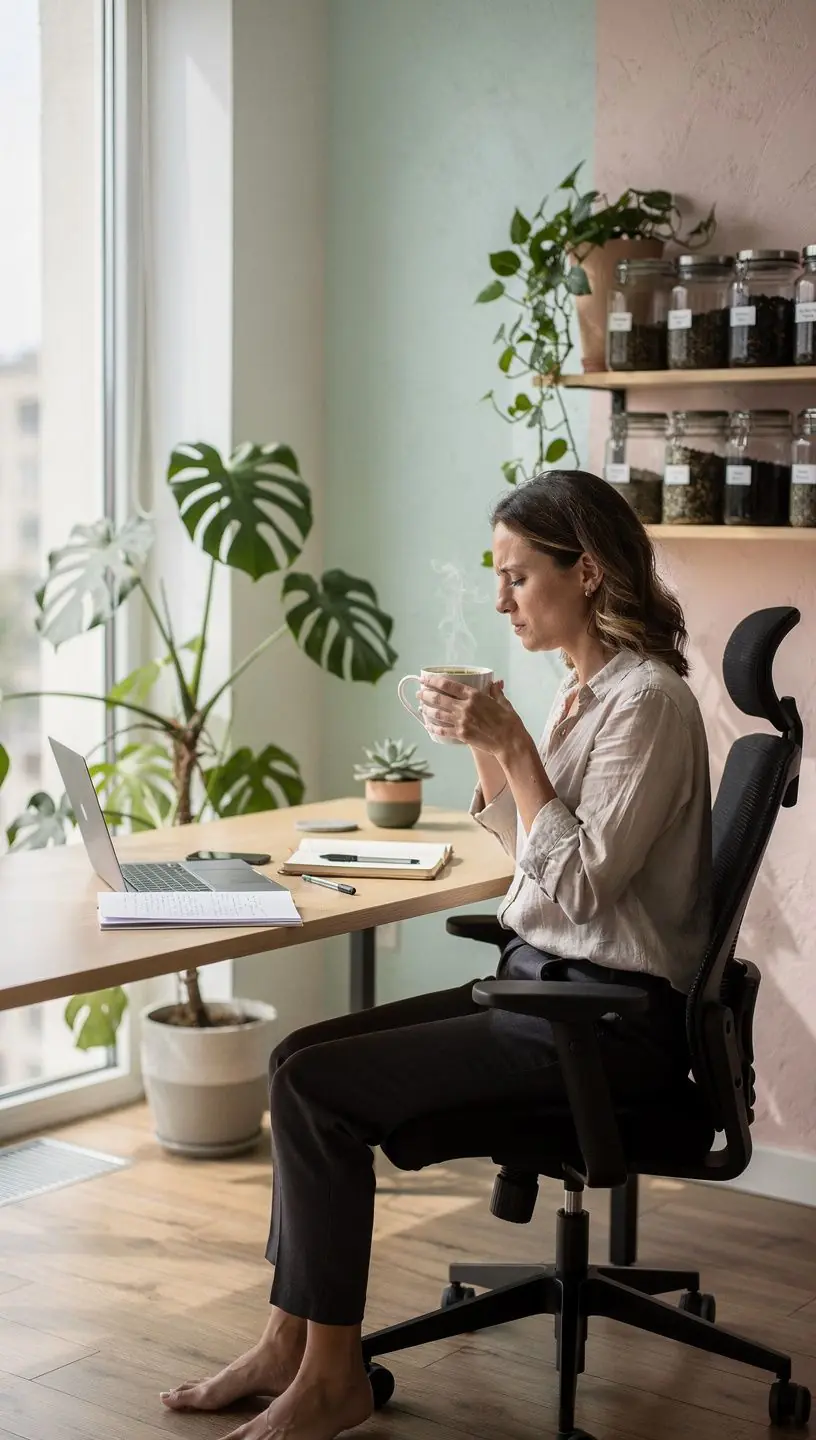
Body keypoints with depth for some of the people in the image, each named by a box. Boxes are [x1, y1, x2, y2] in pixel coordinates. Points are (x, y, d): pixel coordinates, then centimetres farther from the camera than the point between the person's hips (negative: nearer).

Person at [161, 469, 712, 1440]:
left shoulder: (646, 700, -16)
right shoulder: (582, 687, 12)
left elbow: (581, 885, -20)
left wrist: (513, 746, -19)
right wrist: (484, 747, 4)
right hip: (541, 980, 10)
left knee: (319, 1089, -15)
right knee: (299, 1058, 1)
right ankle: (292, 1342, 7)